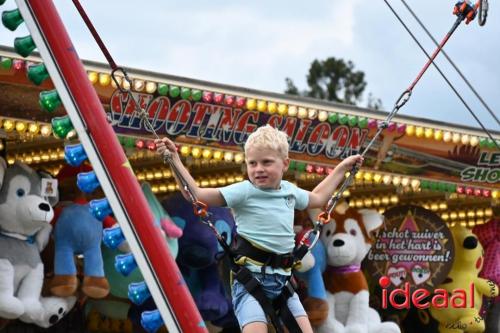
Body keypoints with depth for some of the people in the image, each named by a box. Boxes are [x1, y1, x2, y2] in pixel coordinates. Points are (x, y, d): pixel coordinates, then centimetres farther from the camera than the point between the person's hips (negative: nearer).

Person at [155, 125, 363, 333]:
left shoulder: (290, 191, 12)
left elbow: (317, 199, 34)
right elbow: (196, 195, -11)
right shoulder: (244, 192, -6)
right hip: (251, 278, -6)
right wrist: (174, 159, -18)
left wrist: (342, 168, 38)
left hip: (283, 280, 6)